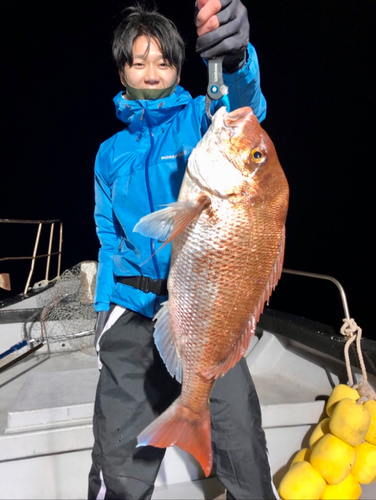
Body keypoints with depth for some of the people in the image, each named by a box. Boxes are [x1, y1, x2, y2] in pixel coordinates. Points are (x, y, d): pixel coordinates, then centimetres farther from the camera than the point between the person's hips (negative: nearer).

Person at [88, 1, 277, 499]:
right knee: (120, 455, 7)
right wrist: (103, 309, 7)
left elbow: (244, 107, -21)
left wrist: (237, 57, -42)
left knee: (241, 440, -3)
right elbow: (109, 238, 13)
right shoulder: (111, 152, 11)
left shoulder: (199, 118, 3)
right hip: (132, 311, 3)